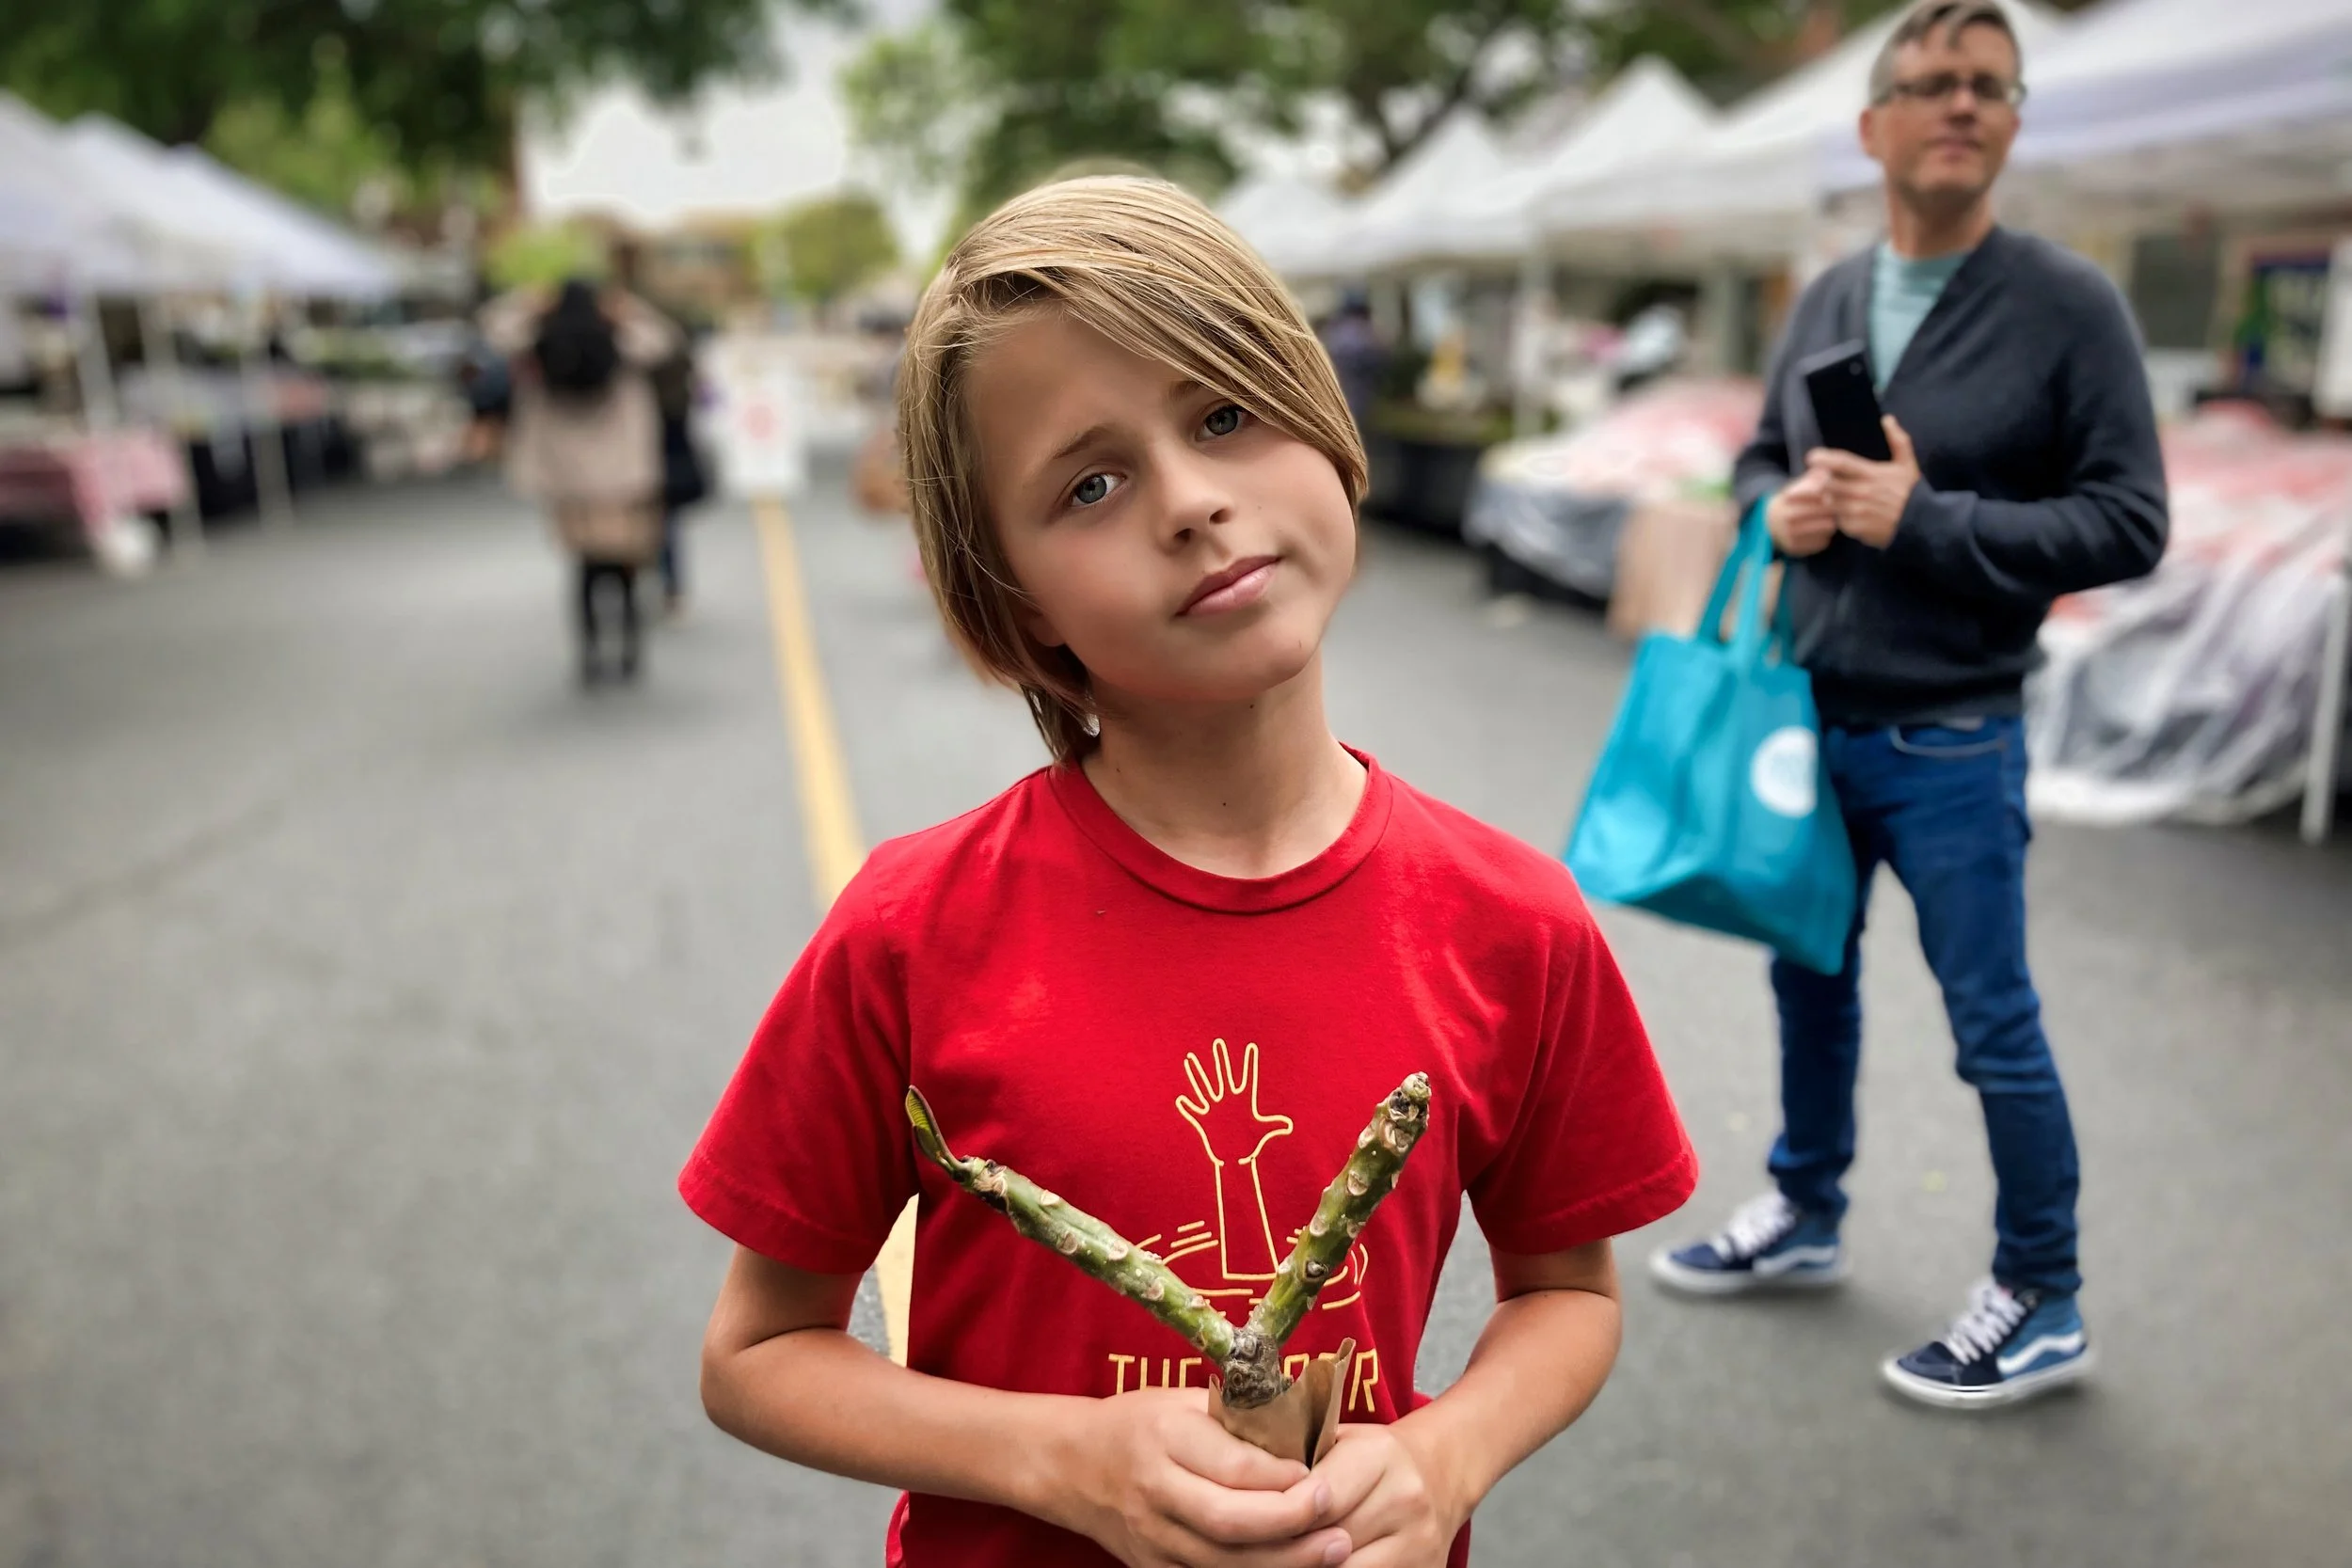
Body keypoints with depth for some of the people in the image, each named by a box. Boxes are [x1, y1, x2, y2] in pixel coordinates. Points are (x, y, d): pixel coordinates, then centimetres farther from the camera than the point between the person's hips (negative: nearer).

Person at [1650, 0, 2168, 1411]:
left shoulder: (2068, 305, -9)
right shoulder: (1827, 300, 6)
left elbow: (2129, 523, -12)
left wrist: (1926, 520, -22)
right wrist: (1782, 508, -7)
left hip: (1952, 742, -5)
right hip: (1810, 716, 6)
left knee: (1994, 1021, 4)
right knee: (1811, 973, 18)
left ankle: (2043, 1308, 22)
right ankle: (1805, 1216, 39)